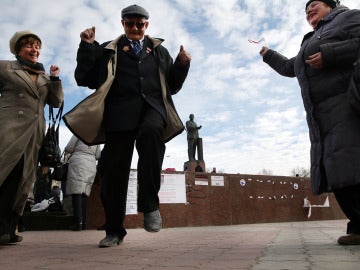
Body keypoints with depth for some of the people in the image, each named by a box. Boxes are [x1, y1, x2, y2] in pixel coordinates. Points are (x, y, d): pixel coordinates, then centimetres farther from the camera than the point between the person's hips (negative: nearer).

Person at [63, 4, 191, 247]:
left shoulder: (159, 50, 23)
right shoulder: (108, 50, 18)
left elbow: (173, 86, 20)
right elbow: (85, 79, 10)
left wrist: (182, 65, 4)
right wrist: (87, 47, 0)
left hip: (151, 107, 0)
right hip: (120, 110, 0)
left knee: (150, 132, -36)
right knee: (114, 170, -5)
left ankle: (150, 205, -25)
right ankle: (114, 230, 11)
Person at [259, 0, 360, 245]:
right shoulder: (311, 41, 36)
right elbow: (290, 67, 49)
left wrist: (329, 55, -11)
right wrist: (268, 54, 56)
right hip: (322, 117, 8)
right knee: (336, 172, -1)